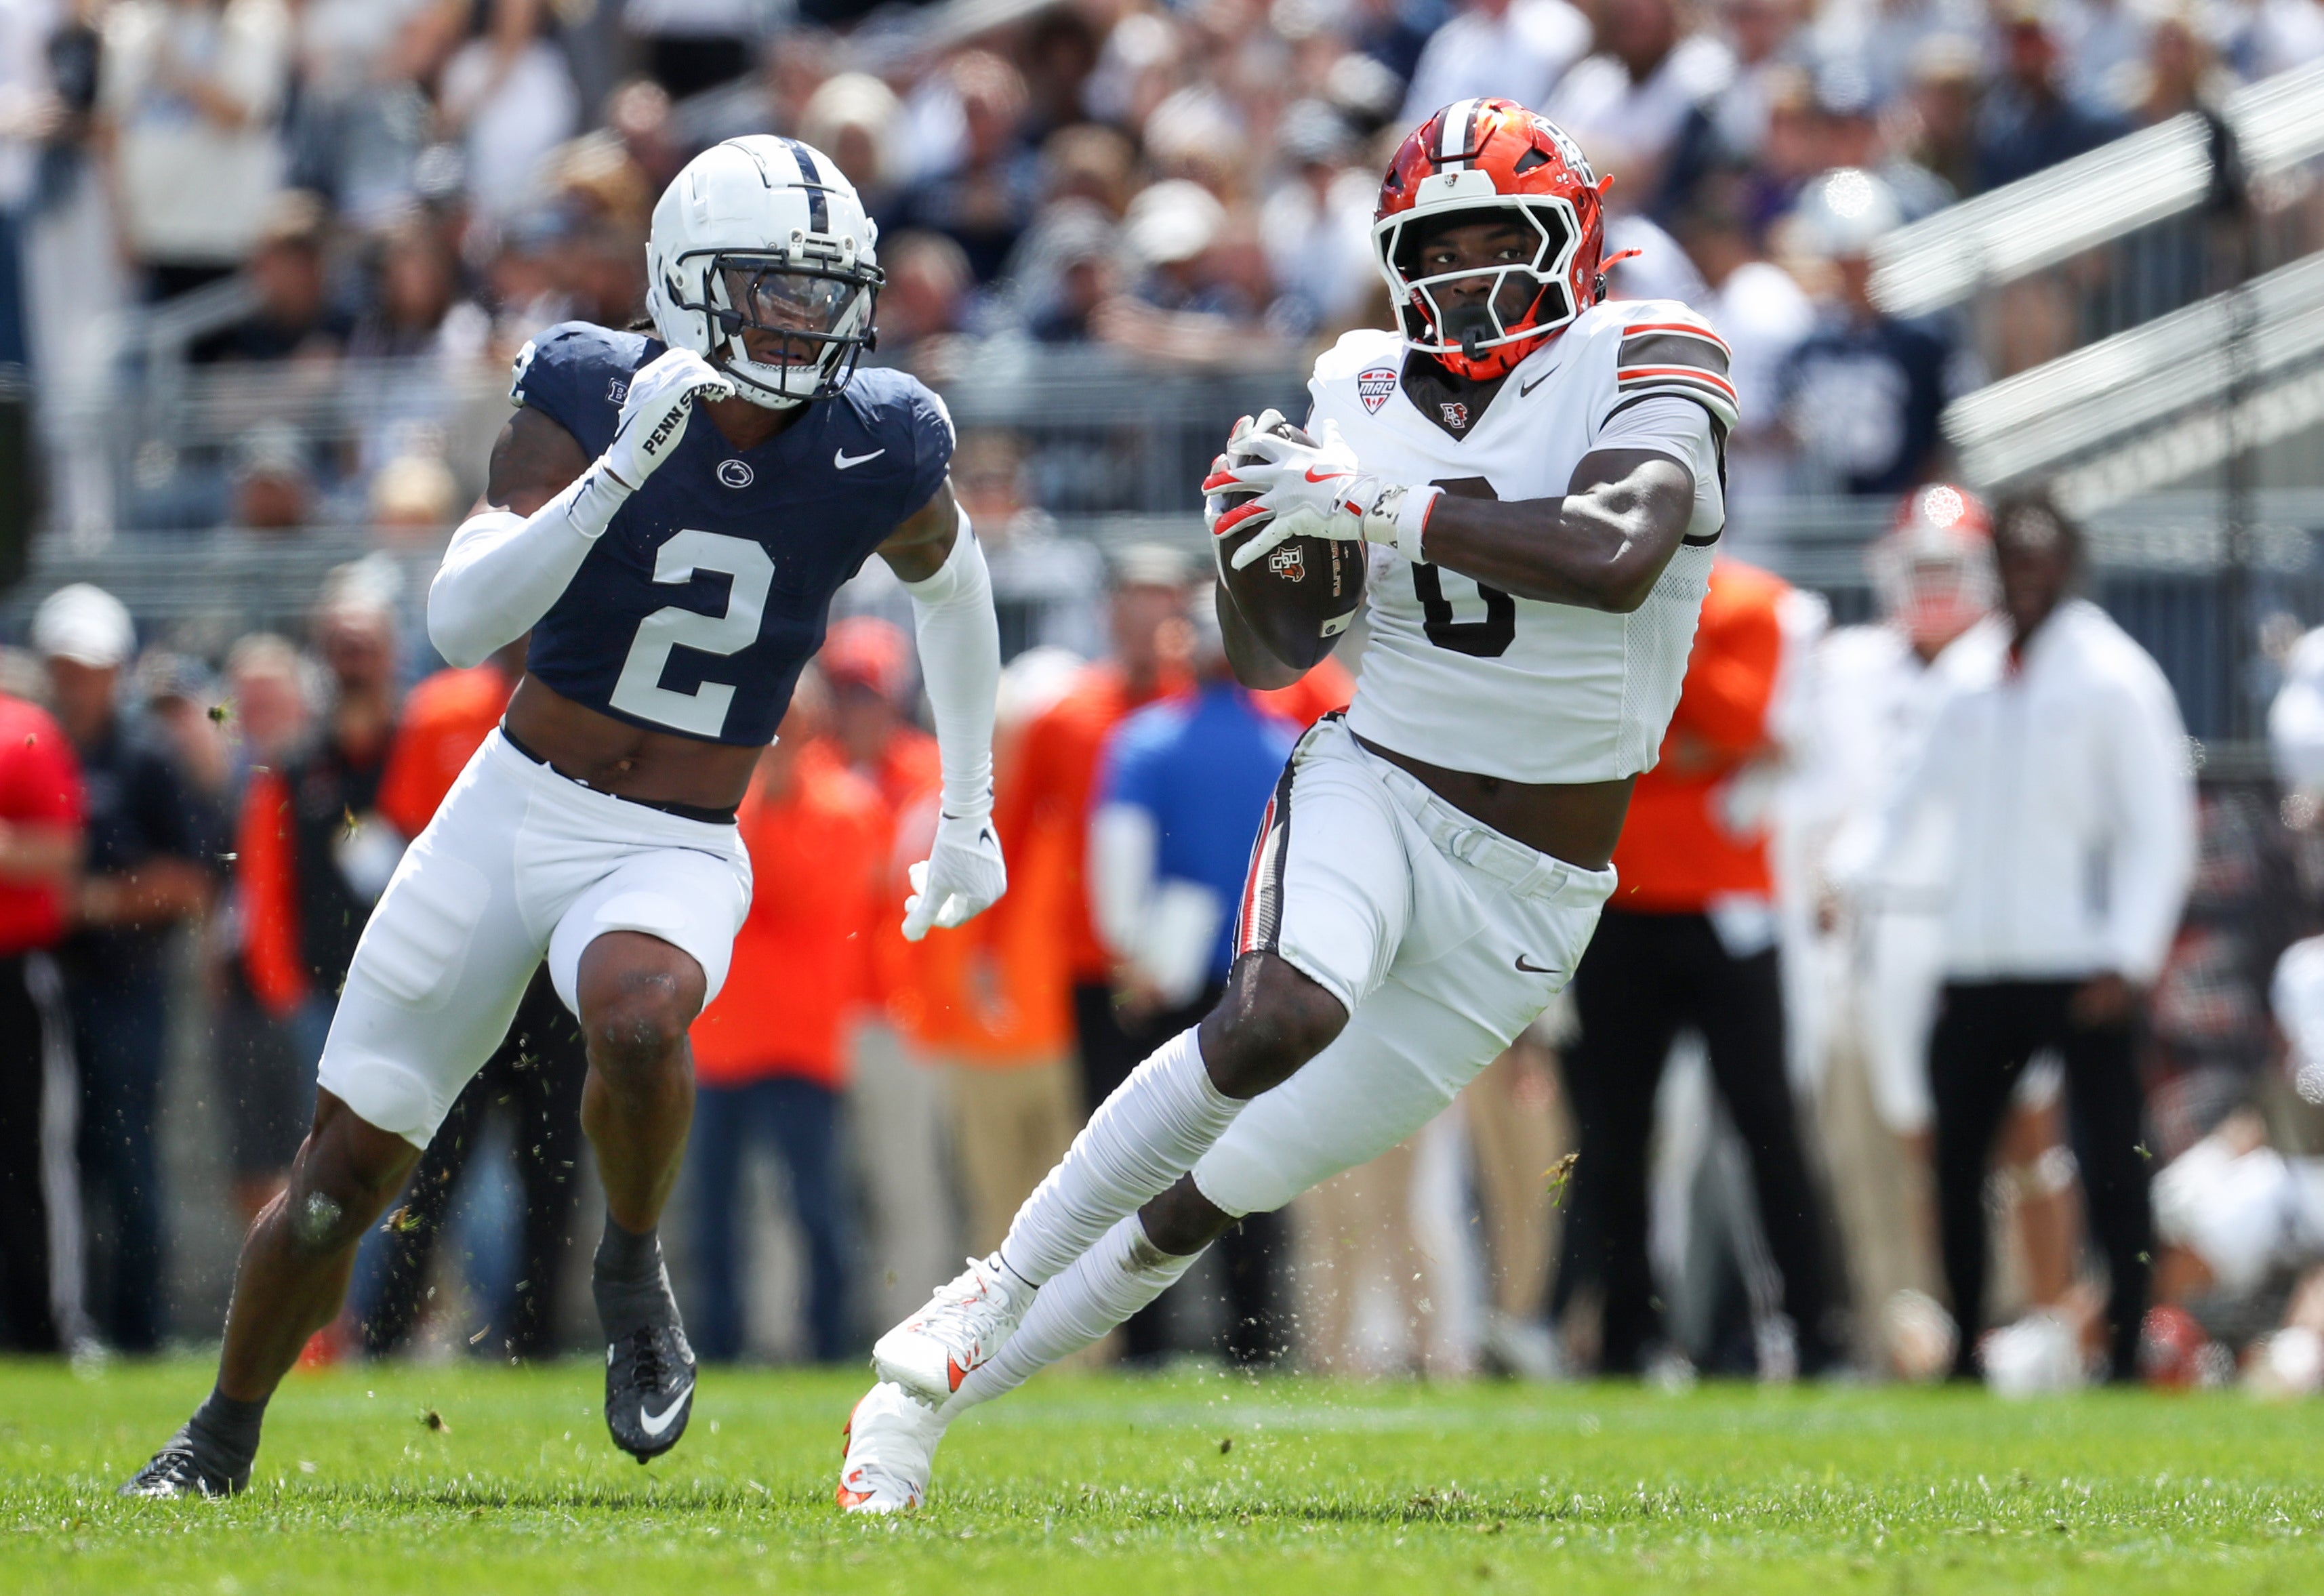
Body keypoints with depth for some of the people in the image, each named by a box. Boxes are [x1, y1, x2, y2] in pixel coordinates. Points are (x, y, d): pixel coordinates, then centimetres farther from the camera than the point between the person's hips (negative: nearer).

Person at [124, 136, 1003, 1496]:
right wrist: (619, 474, -34)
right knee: (342, 1177, 5)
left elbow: (951, 581, 16)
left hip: (677, 858, 0)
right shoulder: (592, 400, -12)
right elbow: (462, 621, -23)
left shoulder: (874, 455, -7)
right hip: (514, 812, 0)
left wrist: (969, 812, 20)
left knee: (637, 1018, -37)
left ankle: (633, 1269, -8)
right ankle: (221, 1444, 28)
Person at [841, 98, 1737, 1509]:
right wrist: (1252, 531, -10)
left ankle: (933, 1397, 14)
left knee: (1225, 1192, 1)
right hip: (1374, 791, 1)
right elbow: (1266, 662, 12)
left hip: (1526, 892, -1)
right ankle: (983, 1302, -24)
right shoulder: (1372, 390, 6)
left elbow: (1614, 559, -29)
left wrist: (1377, 503, -29)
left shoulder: (1636, 369, -8)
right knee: (1283, 1014, -33)